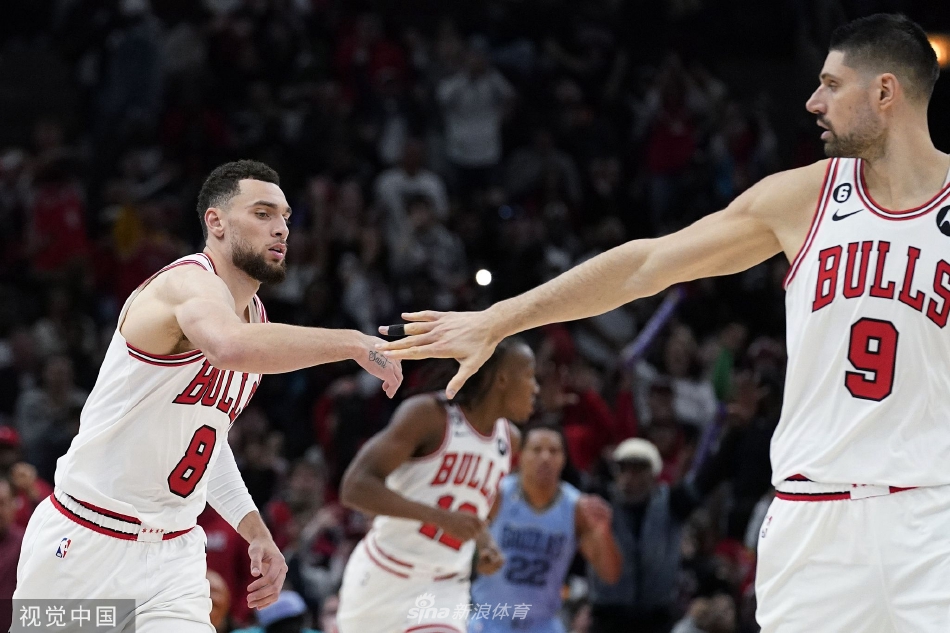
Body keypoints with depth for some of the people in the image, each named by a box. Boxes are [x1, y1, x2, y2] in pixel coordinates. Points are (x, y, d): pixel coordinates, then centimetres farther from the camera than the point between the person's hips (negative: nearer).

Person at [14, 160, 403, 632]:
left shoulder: (255, 317, 10)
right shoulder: (191, 283, -18)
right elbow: (231, 347, -44)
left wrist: (255, 531, 12)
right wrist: (354, 344, -37)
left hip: (171, 553, 7)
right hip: (85, 540, -7)